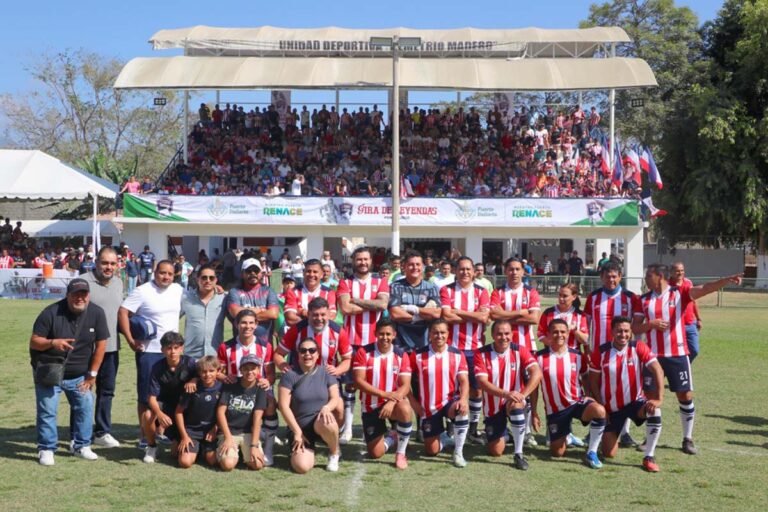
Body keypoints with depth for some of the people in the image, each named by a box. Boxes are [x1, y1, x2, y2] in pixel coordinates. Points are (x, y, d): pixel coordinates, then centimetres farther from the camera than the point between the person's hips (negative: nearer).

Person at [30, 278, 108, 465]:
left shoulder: (96, 313, -9)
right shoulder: (51, 313, -17)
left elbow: (101, 344, -4)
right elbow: (34, 342, -13)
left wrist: (92, 374, -5)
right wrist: (52, 342, -34)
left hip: (78, 375, 3)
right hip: (48, 372, -3)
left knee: (85, 406, 2)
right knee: (47, 411, -4)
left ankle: (81, 446, 17)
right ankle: (46, 449, 8)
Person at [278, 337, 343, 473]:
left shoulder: (326, 373, 4)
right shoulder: (290, 375, -5)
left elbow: (335, 398, 1)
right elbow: (284, 406, -8)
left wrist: (326, 407, -23)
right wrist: (297, 431, -13)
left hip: (321, 421, 1)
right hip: (299, 427, -1)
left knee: (326, 424, -39)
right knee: (302, 466, -23)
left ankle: (334, 452, -5)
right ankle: (308, 450, 16)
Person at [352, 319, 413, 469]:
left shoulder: (401, 355, -6)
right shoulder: (364, 352, -10)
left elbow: (405, 386, -11)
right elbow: (359, 381, -16)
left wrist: (392, 402, -30)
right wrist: (385, 394, -25)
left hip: (393, 403, 0)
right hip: (370, 406, 0)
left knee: (405, 410, -37)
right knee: (376, 453, -2)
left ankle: (401, 453, -16)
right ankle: (391, 437, 35)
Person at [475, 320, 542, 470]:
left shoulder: (520, 351, -11)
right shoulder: (481, 354, -13)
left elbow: (537, 373, -24)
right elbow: (482, 382, -22)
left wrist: (522, 395, -37)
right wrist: (506, 394, -37)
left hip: (514, 401, -1)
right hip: (492, 407, 1)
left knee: (516, 406, -38)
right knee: (496, 452, 2)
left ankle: (518, 454, -23)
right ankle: (503, 434, 41)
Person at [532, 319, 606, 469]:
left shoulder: (577, 356, -3)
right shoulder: (540, 357, -8)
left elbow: (586, 381, 8)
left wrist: (596, 399, -5)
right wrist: (534, 413, -2)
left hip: (577, 402, 0)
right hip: (555, 410, 0)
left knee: (599, 410, -33)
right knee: (557, 453, 3)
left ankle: (591, 453, -16)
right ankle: (564, 437, 41)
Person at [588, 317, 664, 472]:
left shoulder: (639, 348, -12)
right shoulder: (600, 352, -9)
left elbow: (657, 370, -18)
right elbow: (593, 382, -2)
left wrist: (658, 398, -29)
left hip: (635, 402, 0)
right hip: (611, 408, 0)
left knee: (655, 411, -35)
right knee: (609, 454, -2)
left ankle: (649, 457, -20)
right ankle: (608, 435, 36)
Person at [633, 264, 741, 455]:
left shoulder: (679, 294, -4)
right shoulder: (644, 300, 5)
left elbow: (704, 288, -19)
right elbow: (635, 328, 6)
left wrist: (727, 280, -34)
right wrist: (651, 324, -14)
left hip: (677, 355, -2)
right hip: (653, 355, 2)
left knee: (686, 396, 1)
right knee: (651, 396, 5)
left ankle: (688, 439, 13)